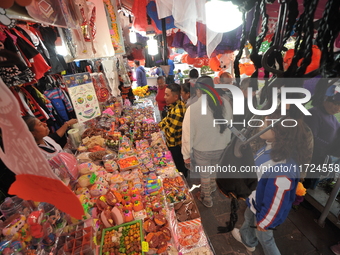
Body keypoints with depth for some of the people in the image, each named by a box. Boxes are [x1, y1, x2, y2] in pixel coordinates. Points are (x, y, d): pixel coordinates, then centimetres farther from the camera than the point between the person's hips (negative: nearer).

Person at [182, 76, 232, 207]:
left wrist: (186, 154, -5)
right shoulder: (226, 103, -12)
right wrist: (224, 142, 16)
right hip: (220, 147, 5)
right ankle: (212, 186, 60)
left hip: (201, 149, -4)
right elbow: (229, 126, 0)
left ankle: (207, 199, 44)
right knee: (213, 167, 33)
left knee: (204, 174, 20)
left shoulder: (193, 108, -26)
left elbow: (188, 134, -19)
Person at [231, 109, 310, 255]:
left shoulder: (283, 170, -44)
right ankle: (248, 241, 65)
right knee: (248, 217, 34)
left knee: (264, 236, 22)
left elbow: (275, 203, -29)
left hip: (265, 209, -8)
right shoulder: (271, 145, -18)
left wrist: (263, 222, -11)